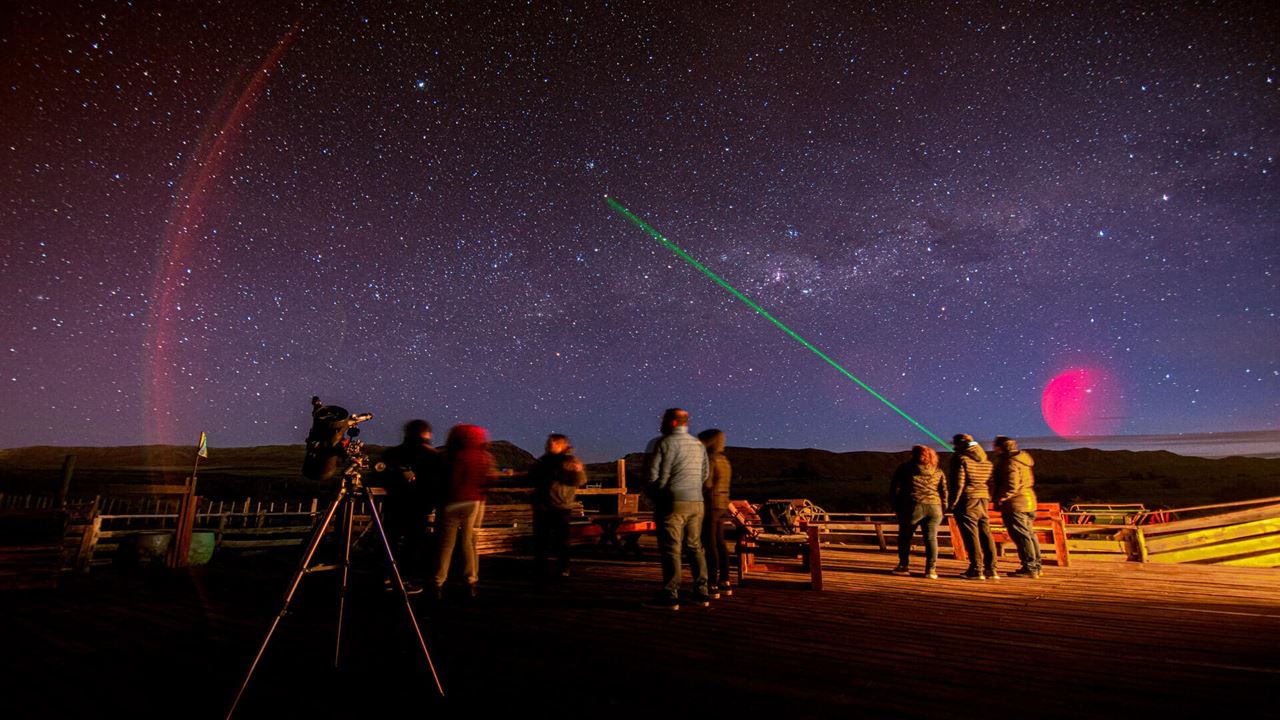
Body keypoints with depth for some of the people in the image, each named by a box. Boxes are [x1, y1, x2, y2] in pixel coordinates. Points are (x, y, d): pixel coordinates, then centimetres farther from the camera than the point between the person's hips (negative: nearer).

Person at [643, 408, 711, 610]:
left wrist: (655, 497, 4)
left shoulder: (664, 443, -8)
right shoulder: (699, 445, 13)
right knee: (695, 547, 13)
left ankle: (670, 596, -1)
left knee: (671, 549, -3)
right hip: (696, 502, 7)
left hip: (673, 502, -6)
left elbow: (654, 475, -11)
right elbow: (704, 475, 16)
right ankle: (701, 593, 15)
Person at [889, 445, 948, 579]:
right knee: (931, 538, 6)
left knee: (904, 536, 11)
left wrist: (895, 505, 12)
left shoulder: (905, 468, 7)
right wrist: (942, 510, 16)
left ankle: (903, 566, 14)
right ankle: (931, 569, 2)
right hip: (934, 507, 3)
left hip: (912, 506, -2)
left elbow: (894, 488, 5)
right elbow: (944, 492, 13)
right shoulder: (938, 471, 16)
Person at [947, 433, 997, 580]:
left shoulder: (960, 458, -8)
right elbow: (991, 482, 15)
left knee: (971, 535, -4)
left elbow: (958, 483, -14)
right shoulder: (986, 460, 15)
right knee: (985, 534, 10)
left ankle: (976, 569, -3)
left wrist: (952, 502, -9)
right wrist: (988, 500, 19)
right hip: (983, 500, 7)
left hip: (967, 500, -7)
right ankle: (991, 569, 13)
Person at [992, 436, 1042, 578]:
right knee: (1029, 534, 16)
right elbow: (1030, 482, 22)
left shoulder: (1010, 463, -15)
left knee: (1021, 536, -6)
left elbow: (1012, 485, -22)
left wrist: (1001, 499, -16)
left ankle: (1029, 568, -3)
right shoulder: (1023, 460, 15)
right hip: (1029, 502, 10)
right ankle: (1035, 566, 24)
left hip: (1015, 504, -10)